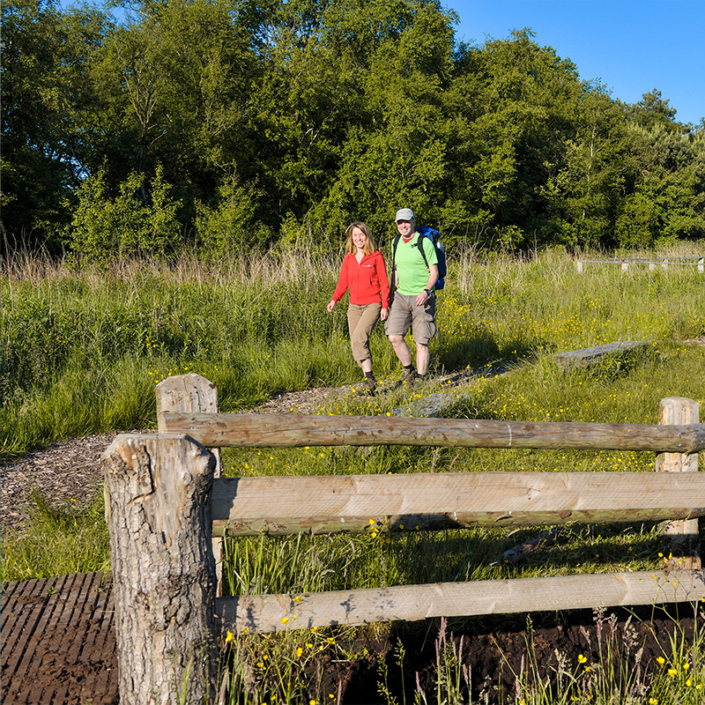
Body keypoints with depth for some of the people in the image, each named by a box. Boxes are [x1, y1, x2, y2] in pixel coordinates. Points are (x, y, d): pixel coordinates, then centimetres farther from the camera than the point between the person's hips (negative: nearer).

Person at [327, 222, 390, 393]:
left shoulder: (376, 256, -2)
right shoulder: (348, 259, 10)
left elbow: (384, 283, 0)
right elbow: (343, 282, 11)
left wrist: (385, 306, -5)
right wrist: (334, 299, -5)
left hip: (372, 305, -5)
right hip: (354, 306, 5)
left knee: (358, 339, -22)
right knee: (357, 345, 2)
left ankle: (369, 377, -14)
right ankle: (369, 381, 12)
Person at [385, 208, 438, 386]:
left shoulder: (424, 243, -9)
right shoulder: (396, 243, 9)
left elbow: (434, 272, -9)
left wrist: (426, 291, -24)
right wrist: (395, 291, 18)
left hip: (421, 298, -5)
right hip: (401, 297, 5)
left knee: (421, 342, -4)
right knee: (394, 336, -6)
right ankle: (409, 369, 14)